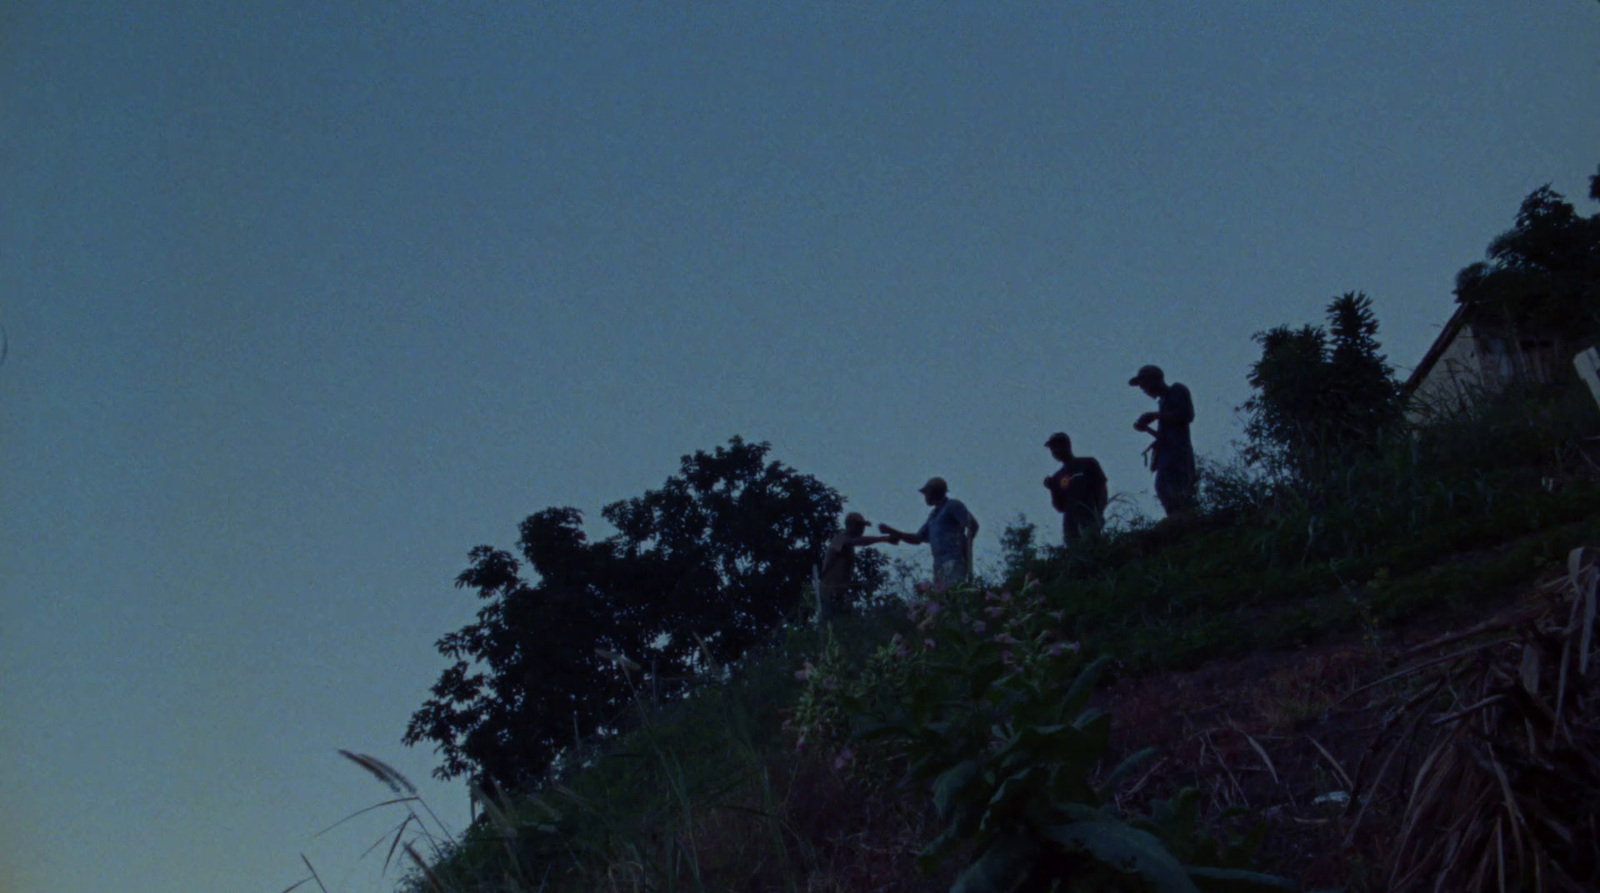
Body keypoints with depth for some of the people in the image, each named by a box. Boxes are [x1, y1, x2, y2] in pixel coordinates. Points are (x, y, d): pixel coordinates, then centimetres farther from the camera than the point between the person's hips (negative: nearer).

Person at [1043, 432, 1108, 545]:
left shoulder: (1087, 464, 9)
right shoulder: (1058, 477, 18)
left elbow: (1102, 491, 5)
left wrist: (1098, 514, -10)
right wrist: (1052, 489, 1)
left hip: (1090, 522, -3)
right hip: (1071, 528, 3)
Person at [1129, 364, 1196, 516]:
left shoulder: (1177, 390, 7)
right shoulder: (1164, 401, 29)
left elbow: (1186, 415, -10)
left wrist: (1156, 415, -5)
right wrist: (1146, 428, 14)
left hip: (1177, 453, -9)